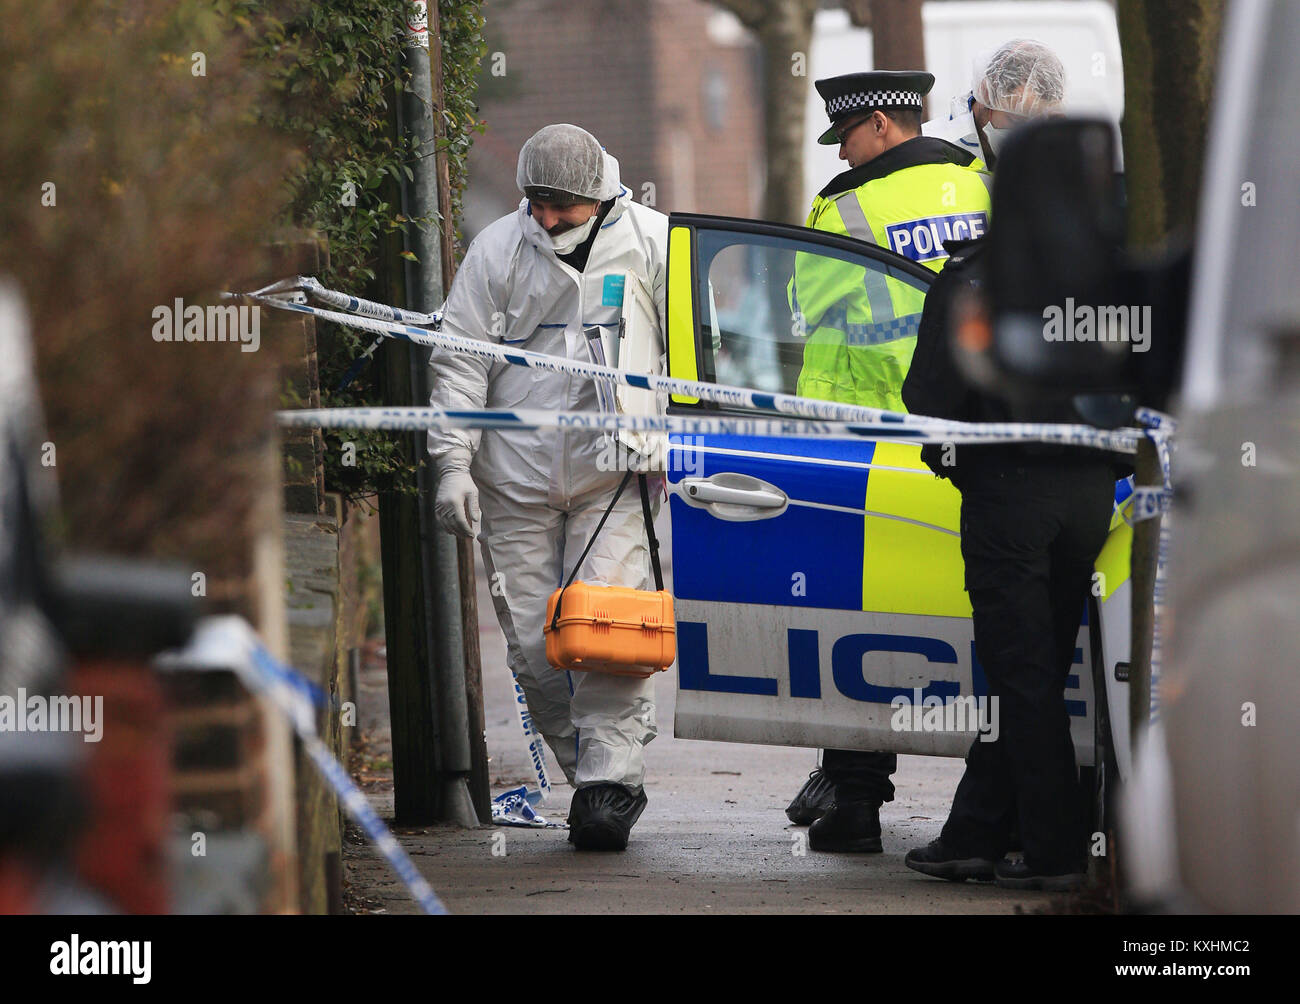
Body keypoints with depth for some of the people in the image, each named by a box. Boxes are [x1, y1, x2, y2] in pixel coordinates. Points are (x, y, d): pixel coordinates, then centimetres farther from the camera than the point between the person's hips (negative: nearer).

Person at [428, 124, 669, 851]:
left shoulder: (652, 243, 2)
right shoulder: (498, 250, 2)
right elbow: (460, 360, 4)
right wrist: (454, 463, -5)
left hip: (617, 472, -2)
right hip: (517, 477, 2)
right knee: (532, 643, -1)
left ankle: (612, 781, -10)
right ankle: (589, 773, 12)